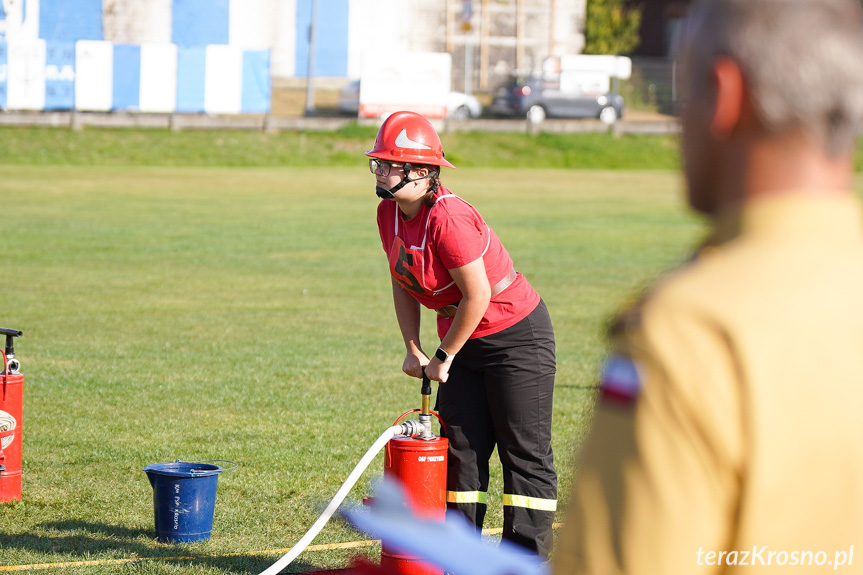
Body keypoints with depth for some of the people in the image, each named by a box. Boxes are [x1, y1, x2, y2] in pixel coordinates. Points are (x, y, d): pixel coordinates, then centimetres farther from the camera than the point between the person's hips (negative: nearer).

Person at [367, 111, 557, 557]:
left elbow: (477, 294, -25)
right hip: (463, 340, 9)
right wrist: (413, 349, 5)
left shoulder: (447, 218, -27)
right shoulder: (389, 212, -1)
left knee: (525, 452, -4)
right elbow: (403, 284, 12)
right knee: (461, 448, 10)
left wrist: (444, 356, -14)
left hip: (517, 334, -9)